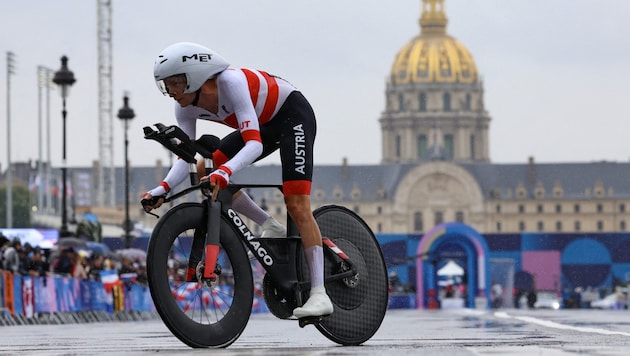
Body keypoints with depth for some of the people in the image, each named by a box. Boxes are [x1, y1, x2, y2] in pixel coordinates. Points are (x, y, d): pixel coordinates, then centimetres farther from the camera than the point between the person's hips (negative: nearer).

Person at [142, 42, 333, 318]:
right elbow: (185, 159, -15)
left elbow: (255, 144, -42)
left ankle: (319, 294, -21)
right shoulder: (186, 108, -14)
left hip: (293, 114, -8)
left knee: (297, 204, -19)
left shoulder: (230, 82, -35)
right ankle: (270, 228, 1)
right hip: (264, 124, 8)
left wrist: (224, 172, -58)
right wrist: (163, 189, -33)